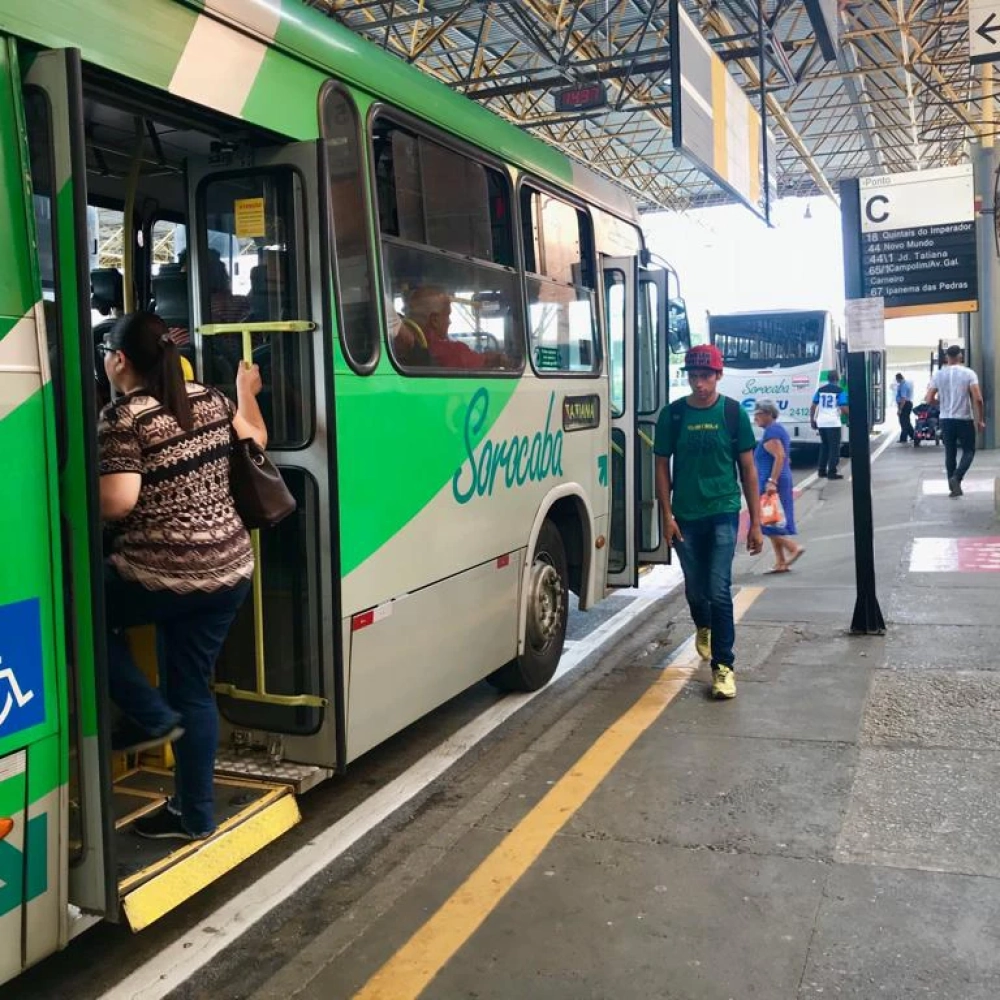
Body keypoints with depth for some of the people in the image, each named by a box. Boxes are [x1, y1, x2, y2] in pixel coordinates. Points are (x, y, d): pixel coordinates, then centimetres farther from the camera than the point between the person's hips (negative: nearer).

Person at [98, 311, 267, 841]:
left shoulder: (122, 417, -13)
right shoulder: (209, 399, 7)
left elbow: (116, 503, -22)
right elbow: (256, 438, 23)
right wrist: (247, 392, 40)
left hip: (160, 574, -7)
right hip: (228, 569, 7)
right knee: (193, 690, 16)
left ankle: (150, 715, 14)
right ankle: (194, 813, 24)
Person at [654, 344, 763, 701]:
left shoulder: (733, 413, -3)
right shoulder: (672, 415, -1)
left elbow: (748, 469, 1)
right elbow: (662, 466, 4)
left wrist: (756, 522, -1)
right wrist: (667, 516, -3)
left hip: (723, 513, -2)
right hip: (685, 517, 2)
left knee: (719, 590, -10)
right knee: (695, 588, 15)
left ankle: (723, 666, -2)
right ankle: (703, 627, 48)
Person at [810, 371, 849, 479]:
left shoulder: (820, 390, 8)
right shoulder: (839, 391, -6)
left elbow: (813, 407, 6)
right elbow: (844, 409, -11)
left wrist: (812, 420, 15)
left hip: (821, 422, 5)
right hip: (833, 422, -5)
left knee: (824, 446, 16)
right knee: (834, 448, 1)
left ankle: (822, 471, 16)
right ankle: (832, 472, -3)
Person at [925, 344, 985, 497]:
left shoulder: (938, 375, 0)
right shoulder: (968, 373, -8)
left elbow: (929, 399, 0)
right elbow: (978, 399, -14)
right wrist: (980, 419, -4)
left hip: (946, 419, 3)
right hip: (964, 419, -3)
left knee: (950, 454, 11)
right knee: (969, 451, 10)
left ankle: (953, 486, 13)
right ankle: (956, 478, -12)